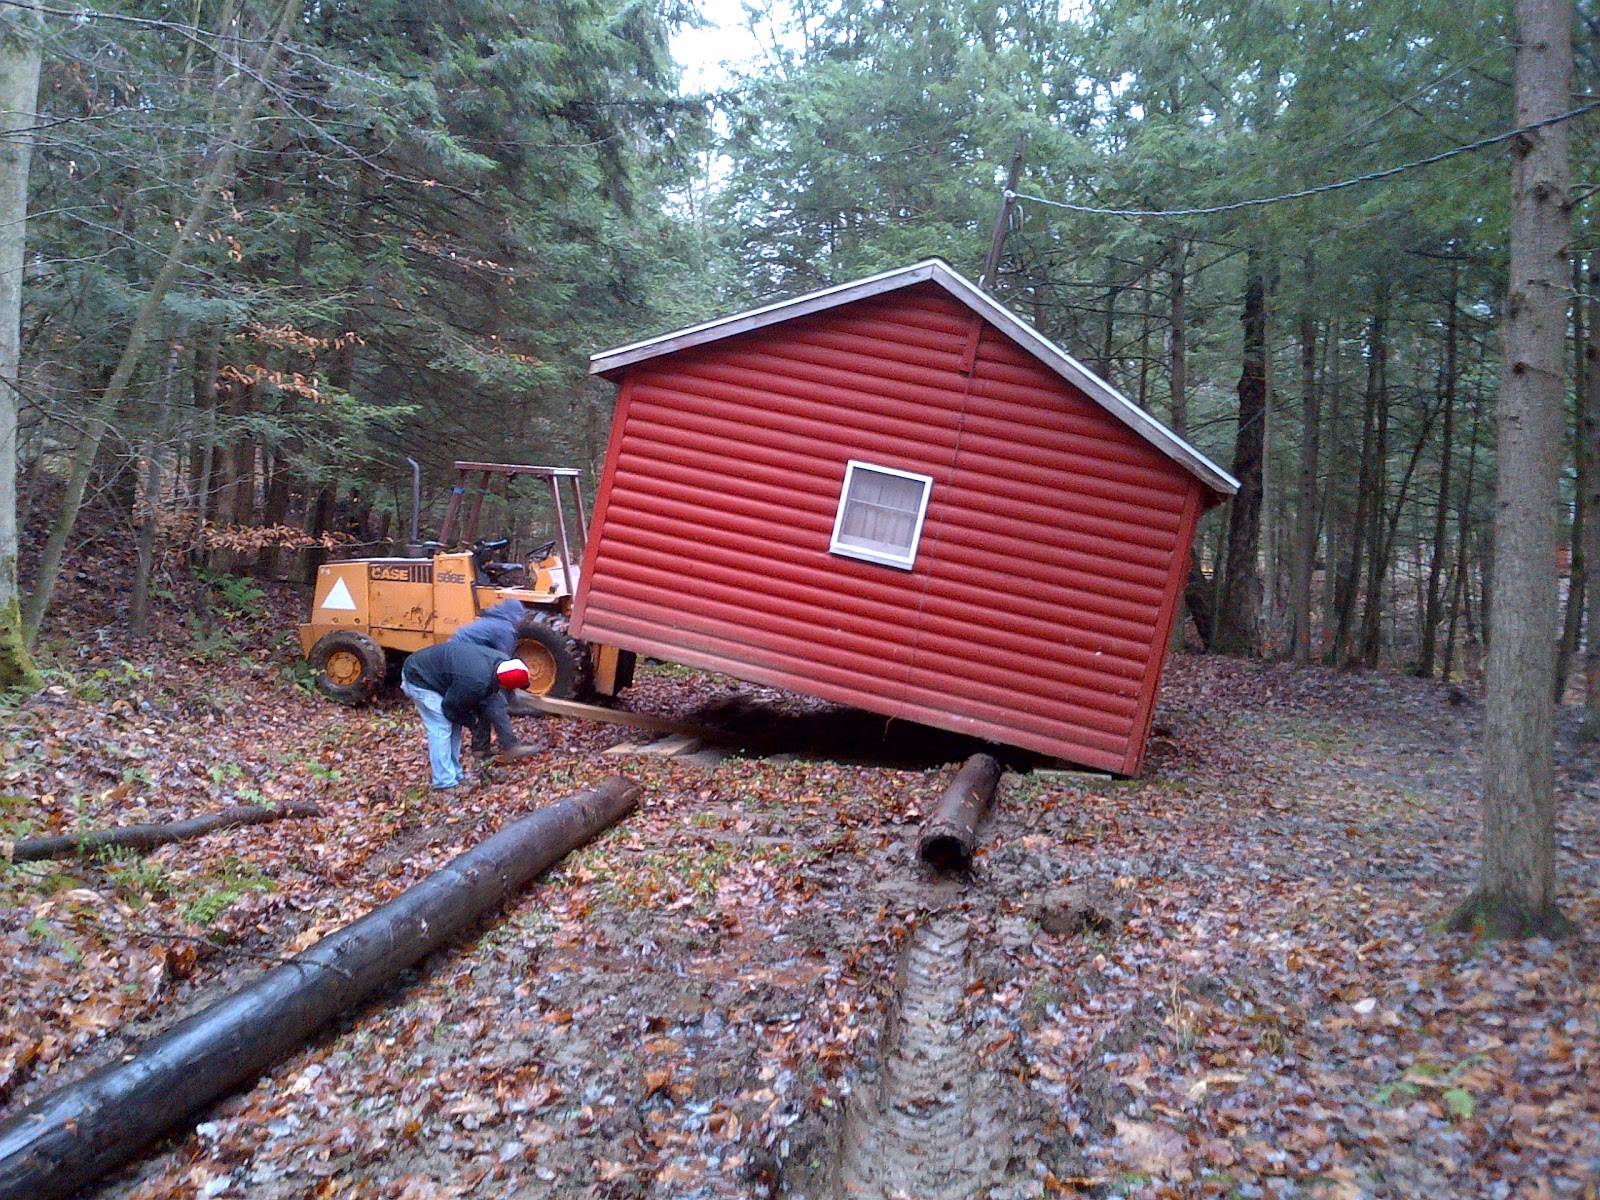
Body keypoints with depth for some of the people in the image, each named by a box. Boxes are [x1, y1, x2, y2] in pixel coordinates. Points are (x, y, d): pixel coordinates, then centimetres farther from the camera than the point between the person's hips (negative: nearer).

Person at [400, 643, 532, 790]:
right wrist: (471, 720, -5)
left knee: (454, 725, 9)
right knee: (441, 728, -12)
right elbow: (452, 708, -19)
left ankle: (455, 775, 17)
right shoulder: (474, 682, -37)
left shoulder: (501, 662, -13)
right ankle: (445, 784, -9)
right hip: (419, 679, -9)